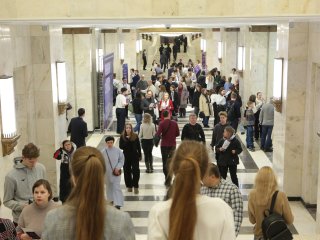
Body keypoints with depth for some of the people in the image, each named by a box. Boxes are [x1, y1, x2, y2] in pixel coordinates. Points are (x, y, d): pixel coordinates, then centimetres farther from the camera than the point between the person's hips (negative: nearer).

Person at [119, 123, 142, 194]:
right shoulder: (122, 137, -6)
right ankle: (129, 186, 21)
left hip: (135, 156, -1)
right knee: (127, 171, 8)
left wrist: (139, 155, 4)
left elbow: (138, 146, 2)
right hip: (126, 156, 1)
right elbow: (121, 146, -12)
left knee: (136, 171, -4)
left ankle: (136, 186, 5)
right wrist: (127, 140, -22)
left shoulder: (135, 136, -5)